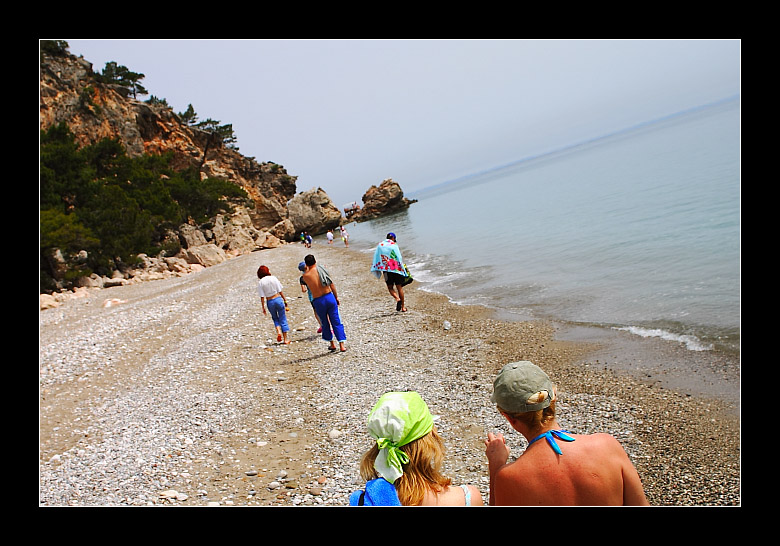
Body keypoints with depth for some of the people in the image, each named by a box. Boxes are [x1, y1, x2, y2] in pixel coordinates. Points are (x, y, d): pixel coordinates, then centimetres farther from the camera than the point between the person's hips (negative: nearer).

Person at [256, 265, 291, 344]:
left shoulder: (260, 282, -4)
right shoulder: (273, 278, -3)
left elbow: (262, 297, -5)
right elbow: (280, 291, -3)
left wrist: (263, 307, 1)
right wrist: (285, 300, 4)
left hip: (270, 302, 1)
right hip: (278, 299, -1)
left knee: (275, 318, 24)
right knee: (283, 319, 8)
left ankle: (278, 331, 0)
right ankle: (286, 339, 9)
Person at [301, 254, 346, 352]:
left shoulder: (305, 275, -8)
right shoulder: (321, 269, 0)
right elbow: (332, 285, 3)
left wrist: (307, 269, 14)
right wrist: (336, 297, 12)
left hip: (318, 301, -1)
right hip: (329, 297, 1)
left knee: (325, 323, 17)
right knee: (336, 322, 6)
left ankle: (332, 344, 27)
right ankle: (342, 345, 2)